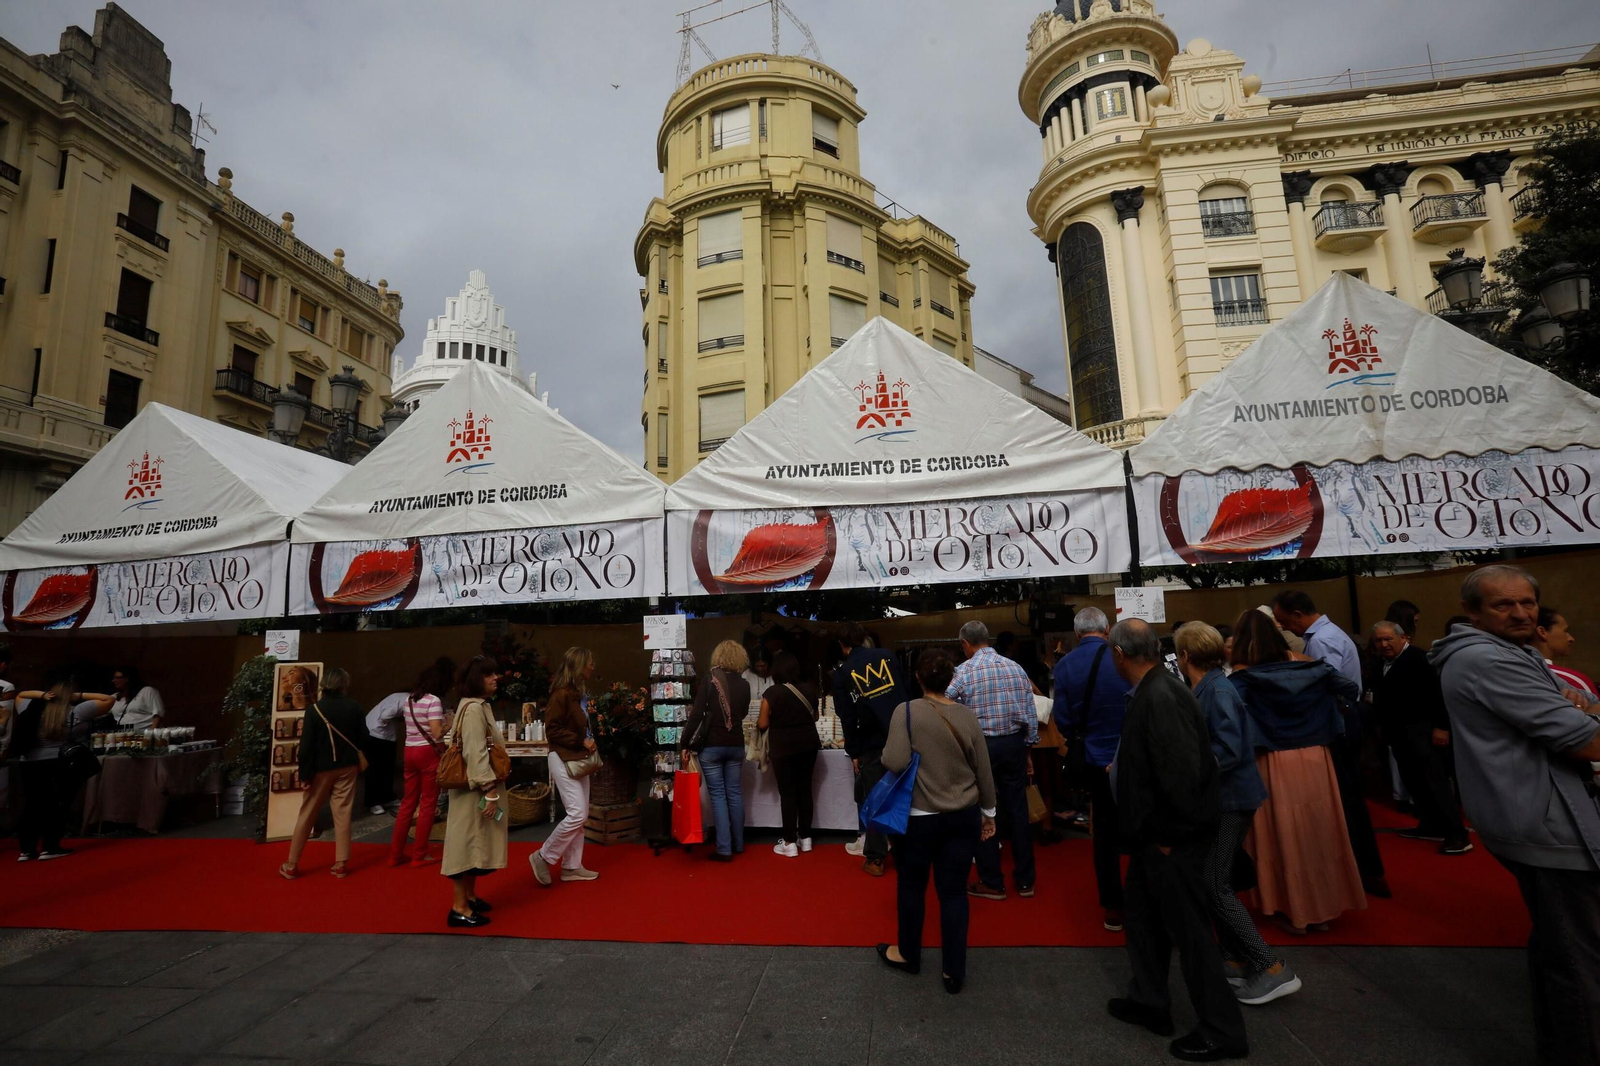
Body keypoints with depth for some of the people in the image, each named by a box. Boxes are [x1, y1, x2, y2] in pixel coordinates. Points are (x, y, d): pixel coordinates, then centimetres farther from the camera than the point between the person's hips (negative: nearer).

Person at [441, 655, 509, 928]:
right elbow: (475, 753, -25)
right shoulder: (473, 709, -21)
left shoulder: (481, 705, 11)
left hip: (479, 787, 10)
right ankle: (459, 908, 8)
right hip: (475, 789, -10)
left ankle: (469, 896, 31)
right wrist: (489, 791, -24)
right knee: (468, 842, -2)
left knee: (475, 842, 18)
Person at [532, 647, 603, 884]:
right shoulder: (561, 694, -17)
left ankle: (571, 867, 20)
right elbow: (552, 731, -18)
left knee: (581, 816, 10)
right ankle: (543, 857, 8)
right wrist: (581, 741, -18)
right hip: (564, 760, -9)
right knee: (577, 814, -9)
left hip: (579, 759, 9)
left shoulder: (580, 694, 9)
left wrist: (589, 744, 4)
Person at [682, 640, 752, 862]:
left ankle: (724, 849, 3)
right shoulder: (744, 684, 2)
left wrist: (686, 743, -5)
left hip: (711, 746, -3)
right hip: (736, 745, 4)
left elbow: (696, 715, -13)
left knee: (718, 795, 2)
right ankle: (738, 844, 24)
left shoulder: (709, 682, -10)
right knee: (735, 793, 14)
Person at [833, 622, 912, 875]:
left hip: (873, 743, -2)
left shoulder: (842, 673, 3)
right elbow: (907, 691, 7)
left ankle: (875, 858, 12)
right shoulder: (886, 656, 7)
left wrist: (853, 752, 8)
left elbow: (847, 717, 1)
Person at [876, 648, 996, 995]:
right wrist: (988, 812, 18)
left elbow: (895, 762, -24)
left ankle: (908, 954, 35)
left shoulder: (906, 712, -16)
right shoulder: (967, 716, -4)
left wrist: (885, 755, -1)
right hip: (963, 817, 3)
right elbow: (983, 771, 4)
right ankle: (954, 971, 22)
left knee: (911, 886, 17)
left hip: (919, 817, -3)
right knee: (954, 891, 12)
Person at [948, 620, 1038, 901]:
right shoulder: (1016, 668, 3)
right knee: (1017, 811, 12)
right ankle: (1025, 880, 22)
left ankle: (992, 883, 16)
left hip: (980, 745, -4)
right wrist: (1028, 748, 14)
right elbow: (1031, 714, 5)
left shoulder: (963, 672, -9)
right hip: (1014, 743, 4)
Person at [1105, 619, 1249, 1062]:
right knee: (1142, 910, 21)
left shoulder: (1161, 697, -27)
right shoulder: (1150, 692, 3)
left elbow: (1182, 771, -29)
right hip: (1156, 832, 10)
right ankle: (1148, 1002, 38)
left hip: (1172, 840, -10)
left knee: (1189, 930, 6)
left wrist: (1168, 836, -19)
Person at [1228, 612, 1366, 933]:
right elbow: (1351, 689, 7)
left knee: (1285, 836, 9)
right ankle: (1324, 906, 29)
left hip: (1274, 767, -4)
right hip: (1315, 761, 4)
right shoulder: (1308, 666, 1)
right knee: (1318, 831, 16)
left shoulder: (1242, 677, -13)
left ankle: (1294, 911, 19)